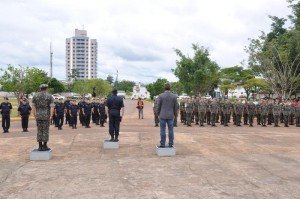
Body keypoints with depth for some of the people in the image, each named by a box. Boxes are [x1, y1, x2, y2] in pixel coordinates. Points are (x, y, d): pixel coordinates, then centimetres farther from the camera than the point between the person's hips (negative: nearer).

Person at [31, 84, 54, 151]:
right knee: (45, 131, 1)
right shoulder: (49, 96, -2)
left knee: (39, 131, 8)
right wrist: (51, 116, -12)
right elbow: (52, 107, -11)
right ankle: (44, 146, 3)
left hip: (38, 116, 3)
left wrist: (34, 116, 5)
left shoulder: (35, 96, 6)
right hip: (46, 116, -3)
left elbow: (33, 106, 2)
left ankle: (40, 146, 8)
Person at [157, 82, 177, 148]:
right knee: (171, 130, 7)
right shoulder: (174, 96, -3)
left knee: (163, 130, 3)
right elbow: (175, 107, 2)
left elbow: (158, 106, -5)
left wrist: (158, 115, 8)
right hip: (170, 116, 2)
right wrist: (174, 115, 14)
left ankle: (162, 144, 6)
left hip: (162, 116, -2)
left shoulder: (160, 96, -9)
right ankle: (171, 144, 11)